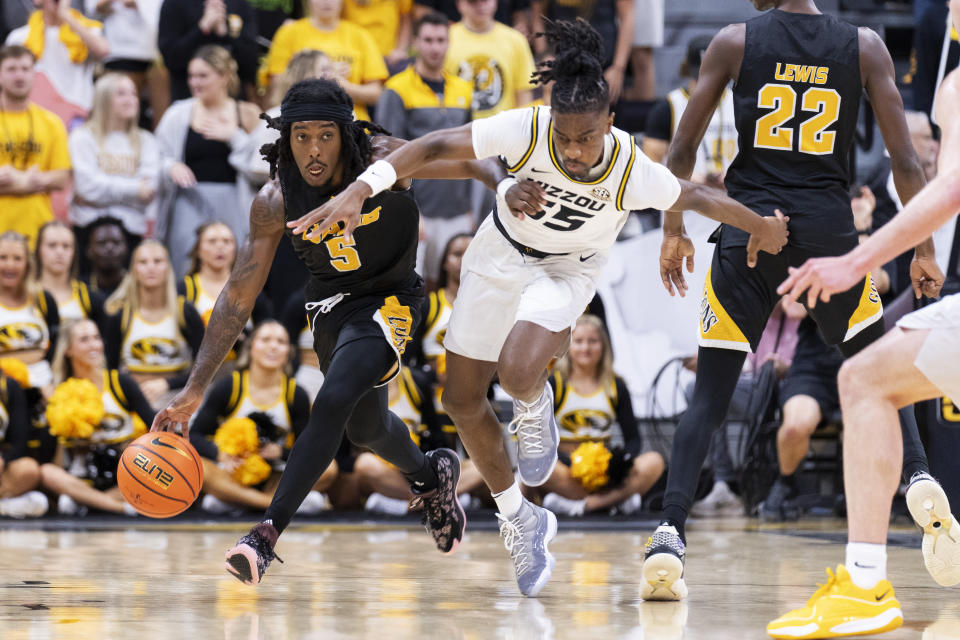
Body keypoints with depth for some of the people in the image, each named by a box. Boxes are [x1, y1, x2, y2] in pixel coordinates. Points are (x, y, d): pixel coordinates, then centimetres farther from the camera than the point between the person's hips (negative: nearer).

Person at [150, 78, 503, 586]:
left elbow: (470, 162, -13)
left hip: (388, 300, -4)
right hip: (331, 303, 4)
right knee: (365, 427, 23)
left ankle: (267, 534, -28)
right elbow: (239, 295, -15)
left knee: (333, 402, -27)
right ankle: (431, 476, 56)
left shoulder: (382, 160, -25)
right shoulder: (275, 201, -20)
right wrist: (194, 390, -20)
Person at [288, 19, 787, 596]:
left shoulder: (633, 172, -29)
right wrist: (359, 191, -41)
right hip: (502, 253, 2)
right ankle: (518, 519, 27)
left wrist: (762, 228, 5)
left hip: (569, 270, -2)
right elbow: (437, 146, -30)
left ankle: (535, 406, 7)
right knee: (462, 398, 7)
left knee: (517, 371, -32)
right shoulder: (527, 130, -30)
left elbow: (699, 198, -11)